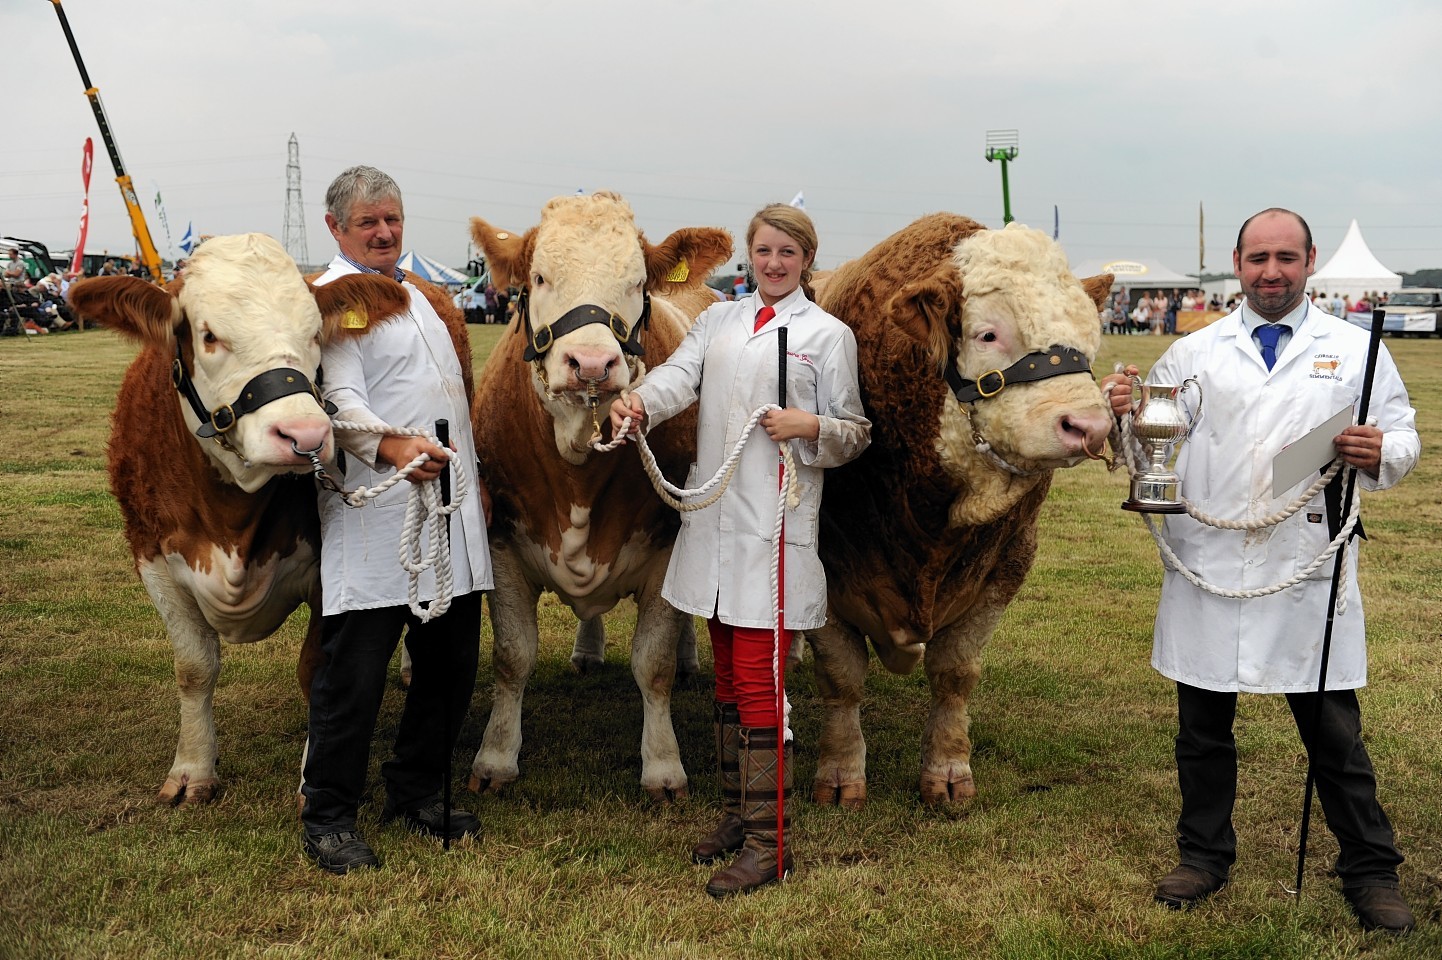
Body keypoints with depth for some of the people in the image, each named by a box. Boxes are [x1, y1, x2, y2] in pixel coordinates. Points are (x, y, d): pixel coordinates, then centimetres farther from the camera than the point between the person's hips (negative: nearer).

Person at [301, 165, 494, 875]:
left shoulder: (419, 296, 22)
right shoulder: (331, 297, -5)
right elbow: (341, 398, -20)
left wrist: (471, 473, 26)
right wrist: (390, 446, -37)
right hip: (374, 521, -8)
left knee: (450, 663, 12)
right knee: (354, 669, -4)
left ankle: (414, 796, 27)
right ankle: (327, 820, 9)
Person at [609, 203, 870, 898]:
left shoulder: (828, 334, 4)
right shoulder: (719, 319, 15)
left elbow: (855, 434, 4)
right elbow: (679, 374, -3)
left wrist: (811, 427, -17)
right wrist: (639, 403, -25)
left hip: (777, 527, -5)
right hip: (712, 523, 5)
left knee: (757, 679, -7)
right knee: (728, 676, 13)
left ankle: (766, 843, -1)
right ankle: (737, 813, 25)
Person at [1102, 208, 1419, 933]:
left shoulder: (1355, 350, 6)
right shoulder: (1193, 353, 9)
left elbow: (1403, 437, 3)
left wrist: (1380, 454, -20)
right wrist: (1123, 413, -13)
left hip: (1307, 573, -1)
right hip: (1208, 570, 2)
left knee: (1333, 730, 6)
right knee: (1203, 725, 12)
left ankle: (1370, 872, 22)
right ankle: (1204, 854, 30)